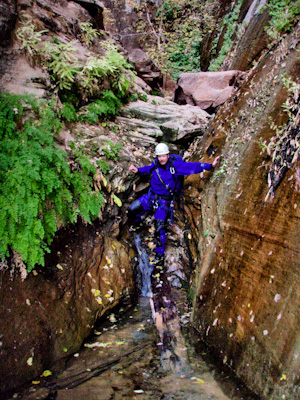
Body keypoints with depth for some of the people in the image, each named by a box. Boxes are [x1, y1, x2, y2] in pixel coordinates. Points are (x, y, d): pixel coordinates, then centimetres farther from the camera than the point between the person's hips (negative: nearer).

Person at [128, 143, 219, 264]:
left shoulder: (175, 165, -17)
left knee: (159, 229, -9)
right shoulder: (156, 163, -3)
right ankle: (137, 224, 40)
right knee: (131, 210, 4)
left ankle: (160, 254, 10)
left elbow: (193, 167, -17)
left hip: (164, 201, -5)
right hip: (150, 196, 5)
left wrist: (210, 165, -22)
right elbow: (149, 169, 21)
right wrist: (137, 170, 8)